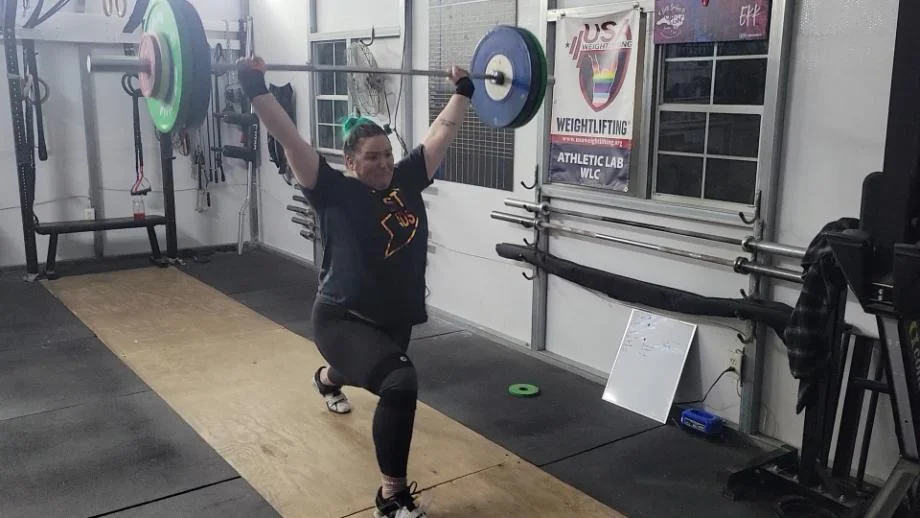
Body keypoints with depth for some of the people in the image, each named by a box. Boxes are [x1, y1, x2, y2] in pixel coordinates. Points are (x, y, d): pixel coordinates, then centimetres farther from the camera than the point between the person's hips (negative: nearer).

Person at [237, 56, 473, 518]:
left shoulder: (407, 180, -1)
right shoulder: (334, 191, -14)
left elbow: (442, 131, 7)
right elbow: (288, 137, -20)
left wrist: (463, 91, 13)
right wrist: (255, 88, -26)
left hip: (396, 317, 7)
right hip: (344, 319, -7)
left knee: (369, 367, 37)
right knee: (400, 383, -32)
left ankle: (327, 380, 78)